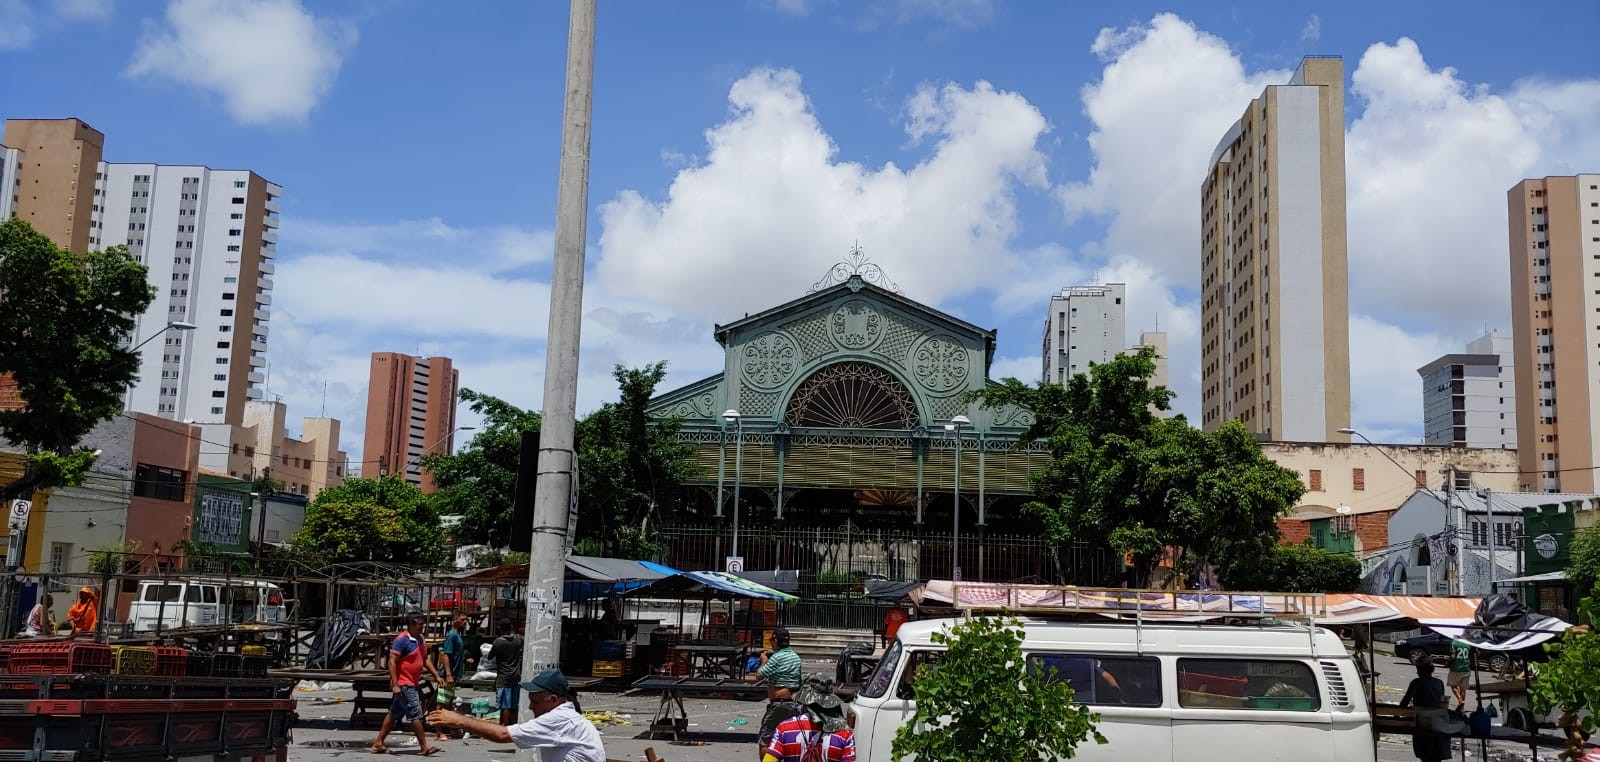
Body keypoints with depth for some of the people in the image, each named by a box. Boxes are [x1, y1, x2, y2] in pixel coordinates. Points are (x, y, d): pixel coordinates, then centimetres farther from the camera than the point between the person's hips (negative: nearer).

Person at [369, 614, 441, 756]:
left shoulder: (419, 639, 12)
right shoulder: (402, 640, -15)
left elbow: (425, 659, 21)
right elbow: (392, 661, -19)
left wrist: (436, 675, 12)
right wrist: (394, 684, -24)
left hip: (410, 684, 9)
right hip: (403, 684, -9)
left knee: (394, 714, 13)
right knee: (415, 714, -8)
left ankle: (378, 743, 20)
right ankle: (424, 747, -3)